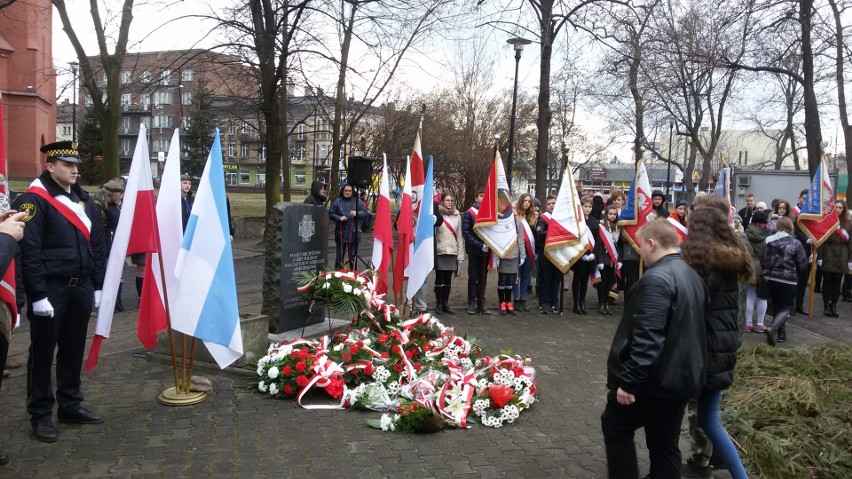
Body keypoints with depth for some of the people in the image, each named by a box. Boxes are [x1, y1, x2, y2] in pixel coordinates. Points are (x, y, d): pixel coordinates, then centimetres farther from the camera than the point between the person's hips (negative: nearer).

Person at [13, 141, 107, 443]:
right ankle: (40, 415, 16)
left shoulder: (83, 200, 12)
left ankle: (70, 406, 27)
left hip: (81, 287, 6)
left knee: (74, 350, 15)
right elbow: (29, 251, -15)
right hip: (50, 289, -6)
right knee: (43, 353, 5)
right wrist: (37, 295, -18)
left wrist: (97, 285, 11)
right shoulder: (34, 200, -10)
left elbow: (96, 245, 14)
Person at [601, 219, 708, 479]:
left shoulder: (655, 279, -22)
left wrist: (629, 381, -24)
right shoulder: (692, 275, 9)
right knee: (665, 443, 16)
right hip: (681, 376, 9)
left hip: (655, 379, -9)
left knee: (615, 427, 12)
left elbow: (647, 339, -28)